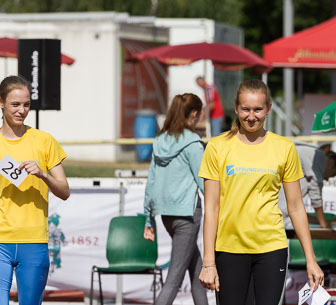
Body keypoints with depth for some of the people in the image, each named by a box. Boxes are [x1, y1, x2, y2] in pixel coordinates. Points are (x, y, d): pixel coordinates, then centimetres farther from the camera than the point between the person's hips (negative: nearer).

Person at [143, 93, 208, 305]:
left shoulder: (161, 141, 9)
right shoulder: (192, 143, -11)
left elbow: (151, 181, 11)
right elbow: (204, 182, -11)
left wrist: (149, 220, 16)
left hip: (165, 212, 7)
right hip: (187, 210, -7)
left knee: (197, 269, 20)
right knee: (175, 275, -7)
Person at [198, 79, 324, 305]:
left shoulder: (285, 148, 4)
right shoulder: (217, 147, 1)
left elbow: (296, 207, 8)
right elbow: (211, 208, 0)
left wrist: (311, 259, 4)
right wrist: (209, 262, -6)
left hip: (272, 246, 0)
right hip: (229, 247, 0)